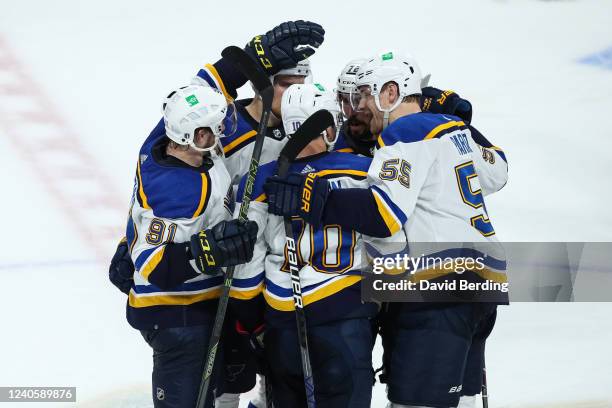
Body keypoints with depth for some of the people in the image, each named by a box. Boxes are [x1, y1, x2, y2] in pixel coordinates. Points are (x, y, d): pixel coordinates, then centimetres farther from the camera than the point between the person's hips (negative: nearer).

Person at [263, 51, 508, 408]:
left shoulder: (406, 135, -8)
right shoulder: (455, 129, 18)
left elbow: (385, 213, -23)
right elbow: (496, 173, 35)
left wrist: (313, 199, -26)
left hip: (441, 285, -10)